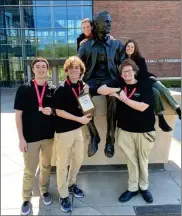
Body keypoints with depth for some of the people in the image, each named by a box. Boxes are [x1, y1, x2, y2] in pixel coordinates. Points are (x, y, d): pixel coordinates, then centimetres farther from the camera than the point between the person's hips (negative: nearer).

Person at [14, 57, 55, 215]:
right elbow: (18, 115, -6)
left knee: (46, 166, 18)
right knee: (29, 170, 9)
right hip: (30, 137, -2)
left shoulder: (53, 90, 1)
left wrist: (51, 111, -15)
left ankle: (44, 191, 39)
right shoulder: (23, 89, -5)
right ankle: (26, 199, 28)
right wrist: (21, 138, -10)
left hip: (49, 135, 3)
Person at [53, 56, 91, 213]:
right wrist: (80, 119, -20)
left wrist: (87, 115, -3)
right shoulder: (61, 89, -14)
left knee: (78, 159, 18)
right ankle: (63, 195, 23)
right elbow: (59, 111, -18)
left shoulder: (83, 86, 4)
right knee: (63, 163, 6)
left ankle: (71, 184, 42)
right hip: (64, 131, -6)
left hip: (78, 129, 7)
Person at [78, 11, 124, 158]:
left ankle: (110, 138, -26)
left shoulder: (117, 44, 17)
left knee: (113, 96, -38)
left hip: (109, 79, -1)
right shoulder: (86, 46, 16)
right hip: (92, 80, 1)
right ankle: (94, 135, -20)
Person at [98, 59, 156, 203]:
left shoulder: (145, 85, -9)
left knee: (143, 160, 15)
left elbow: (142, 107, -20)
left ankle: (144, 187, 35)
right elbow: (100, 90, -8)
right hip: (126, 130, 2)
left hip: (144, 130, -1)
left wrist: (124, 99, -17)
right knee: (131, 160, 13)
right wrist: (118, 90, -19)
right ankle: (132, 188, 29)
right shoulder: (119, 83, -1)